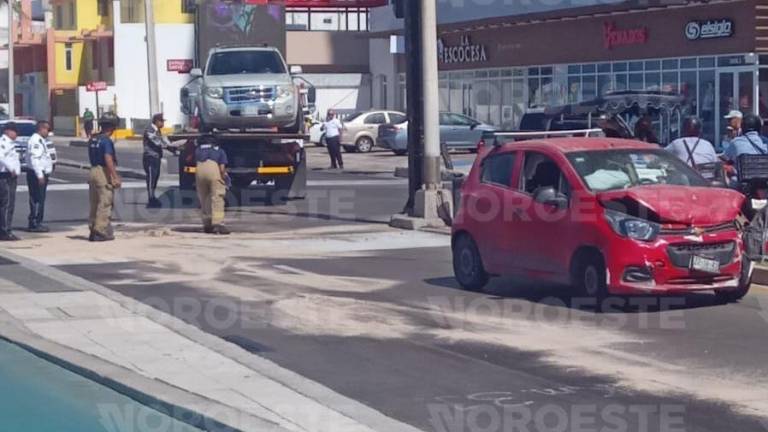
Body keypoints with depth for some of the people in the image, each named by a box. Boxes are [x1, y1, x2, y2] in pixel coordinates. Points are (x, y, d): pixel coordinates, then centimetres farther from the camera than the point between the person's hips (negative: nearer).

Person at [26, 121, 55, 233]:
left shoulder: (42, 140, 18)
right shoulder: (35, 140, -15)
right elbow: (34, 159, -23)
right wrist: (39, 175, -25)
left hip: (42, 174, 10)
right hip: (36, 174, -10)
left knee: (39, 200, 12)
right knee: (37, 200, -10)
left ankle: (37, 223, 16)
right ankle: (35, 224, -9)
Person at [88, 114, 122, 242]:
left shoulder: (92, 140, 12)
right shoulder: (106, 141, -14)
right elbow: (108, 160, -23)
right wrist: (116, 177, -23)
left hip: (93, 171, 8)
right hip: (104, 173, -8)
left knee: (94, 204, 14)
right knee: (105, 204, -4)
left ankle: (93, 230, 17)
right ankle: (102, 232, -6)